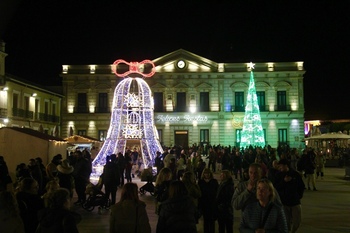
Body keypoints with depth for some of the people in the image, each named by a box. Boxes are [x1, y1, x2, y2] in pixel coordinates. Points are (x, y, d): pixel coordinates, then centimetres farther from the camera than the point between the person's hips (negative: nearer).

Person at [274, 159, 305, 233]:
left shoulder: (295, 174, 0)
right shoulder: (279, 175, -2)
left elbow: (302, 186, 12)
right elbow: (276, 187, -7)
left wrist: (299, 195, 3)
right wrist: (284, 181, -17)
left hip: (295, 202, 1)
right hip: (284, 202, -1)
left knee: (297, 221, 3)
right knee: (286, 222, -2)